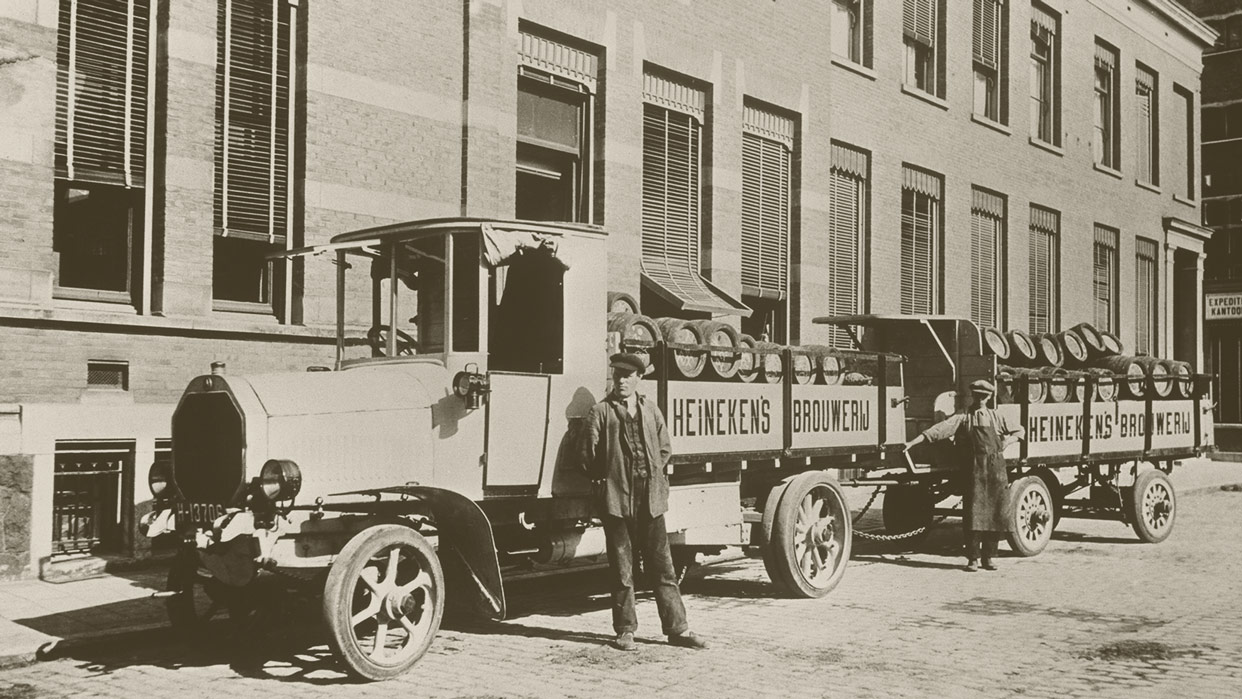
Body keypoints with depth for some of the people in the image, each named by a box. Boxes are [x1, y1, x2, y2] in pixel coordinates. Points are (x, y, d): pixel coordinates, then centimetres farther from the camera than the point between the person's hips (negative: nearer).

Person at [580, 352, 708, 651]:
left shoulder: (651, 410, 12)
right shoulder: (601, 411, 1)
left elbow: (665, 448, 18)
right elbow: (589, 454, -1)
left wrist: (654, 478, 8)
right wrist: (606, 483, 0)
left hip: (651, 499, 3)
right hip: (617, 500, -3)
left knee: (662, 566, 6)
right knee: (621, 570, 3)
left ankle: (677, 628, 11)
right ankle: (625, 631, 12)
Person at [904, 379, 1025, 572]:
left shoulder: (996, 417, 15)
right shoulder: (962, 418, 7)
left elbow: (1020, 431, 25)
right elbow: (938, 429, -3)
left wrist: (1007, 442, 5)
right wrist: (912, 442, -13)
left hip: (996, 469, 2)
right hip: (974, 469, -2)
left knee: (995, 513, 3)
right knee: (973, 513, -6)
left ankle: (988, 557, 13)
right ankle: (972, 558, 1)